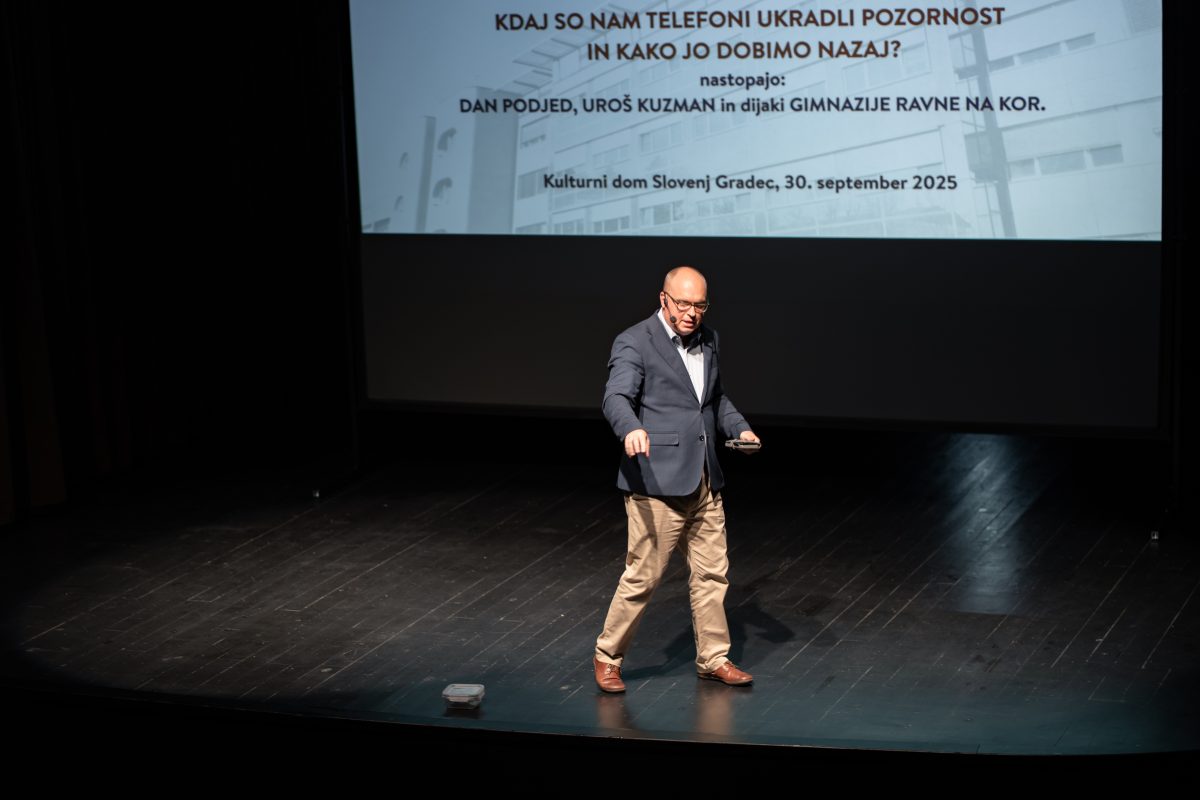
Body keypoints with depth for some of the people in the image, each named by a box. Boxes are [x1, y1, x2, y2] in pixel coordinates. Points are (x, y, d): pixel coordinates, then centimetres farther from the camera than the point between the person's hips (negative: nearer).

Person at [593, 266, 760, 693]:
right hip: (658, 482, -7)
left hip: (705, 481, 7)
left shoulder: (708, 340, 12)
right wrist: (631, 429, -46)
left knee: (711, 573, 12)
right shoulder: (634, 344, -11)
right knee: (643, 575, -2)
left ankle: (713, 658, 25)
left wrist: (739, 427, 9)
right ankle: (607, 656, 14)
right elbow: (616, 397, -26)